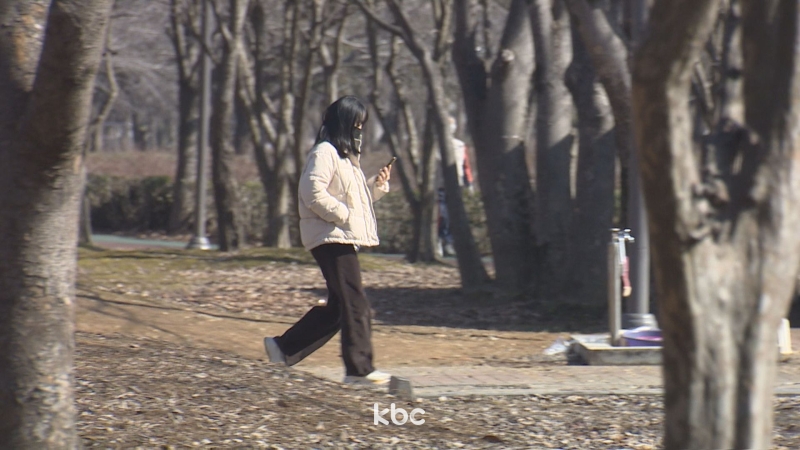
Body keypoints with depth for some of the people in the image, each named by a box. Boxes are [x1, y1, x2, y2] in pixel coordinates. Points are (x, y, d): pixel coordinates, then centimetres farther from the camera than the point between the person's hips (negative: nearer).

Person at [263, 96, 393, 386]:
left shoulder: (347, 155, 23)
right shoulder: (324, 153, -10)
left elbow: (356, 196, 27)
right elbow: (314, 194, -20)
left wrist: (378, 185, 10)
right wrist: (344, 215, -19)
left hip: (344, 239, 10)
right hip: (332, 238, -10)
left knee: (337, 307, 11)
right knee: (356, 306, -10)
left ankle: (284, 347, 18)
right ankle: (359, 369, -8)